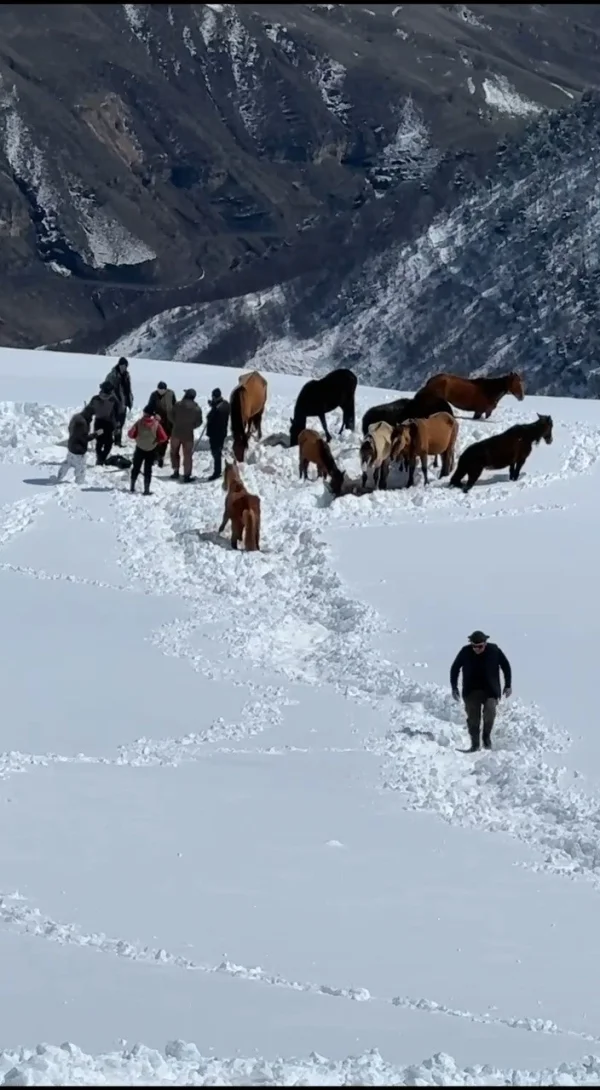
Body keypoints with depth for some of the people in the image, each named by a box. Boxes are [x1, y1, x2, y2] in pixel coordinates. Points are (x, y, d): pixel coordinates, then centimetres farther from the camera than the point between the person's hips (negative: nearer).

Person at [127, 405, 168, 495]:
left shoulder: (139, 422, -13)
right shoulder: (156, 424, -13)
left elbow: (131, 434, -9)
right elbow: (163, 438, -13)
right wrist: (157, 440, 6)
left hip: (140, 448, 0)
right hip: (152, 450, 0)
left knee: (136, 467, 18)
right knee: (148, 469, 8)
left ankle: (132, 486, 24)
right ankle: (146, 489, 5)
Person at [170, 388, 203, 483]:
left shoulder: (177, 405, -11)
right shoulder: (197, 409, -9)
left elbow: (171, 417, -2)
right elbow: (198, 422, -2)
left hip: (176, 432, 0)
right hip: (188, 434, 0)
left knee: (174, 452, 20)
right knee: (187, 455, 7)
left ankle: (176, 471, 19)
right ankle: (187, 475, 8)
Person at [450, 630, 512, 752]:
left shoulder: (494, 651, -9)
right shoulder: (465, 652, -8)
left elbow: (506, 666, 5)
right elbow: (455, 669, 6)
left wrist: (508, 686, 3)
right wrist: (454, 688, 3)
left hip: (490, 691, -1)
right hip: (471, 691, 1)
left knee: (490, 710, -24)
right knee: (473, 718, -2)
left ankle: (487, 736, -1)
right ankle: (475, 744, 11)